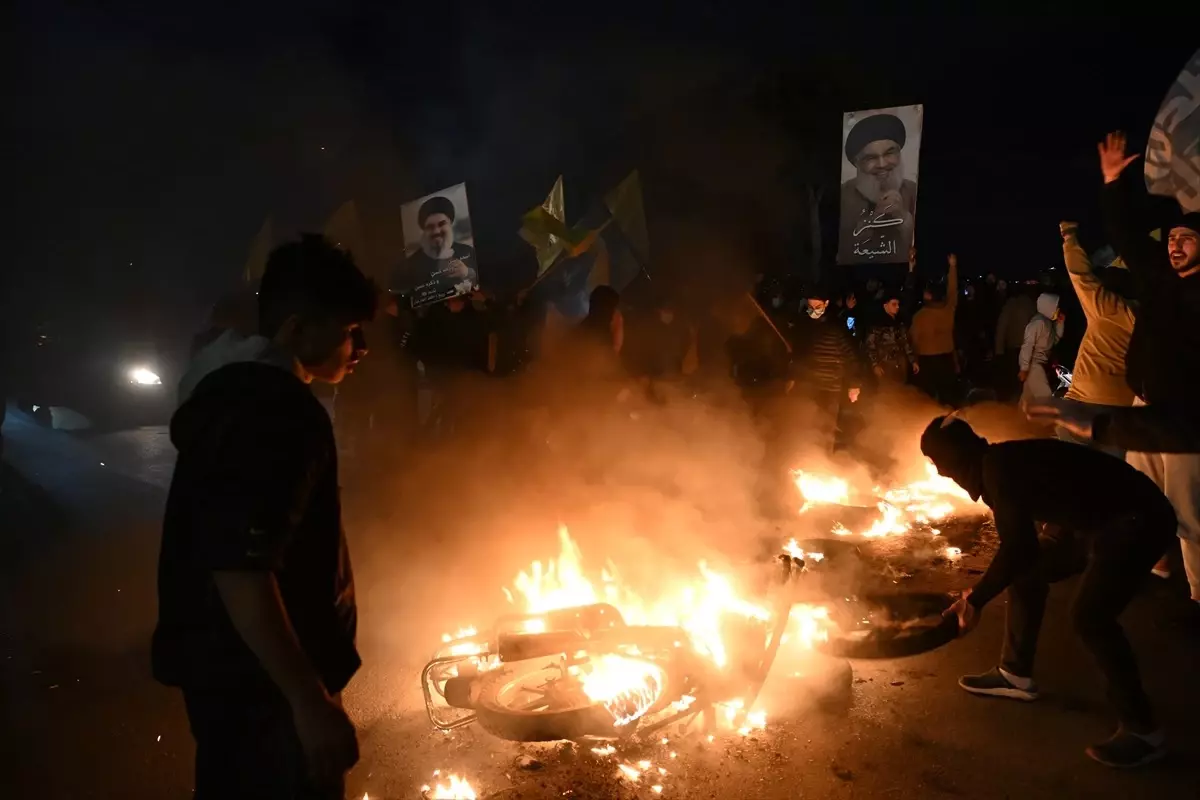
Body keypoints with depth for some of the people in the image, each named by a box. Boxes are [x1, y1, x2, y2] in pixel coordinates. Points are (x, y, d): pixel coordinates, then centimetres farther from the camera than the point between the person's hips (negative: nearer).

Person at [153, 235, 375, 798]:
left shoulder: (235, 387, 8)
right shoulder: (274, 412, -24)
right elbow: (241, 571, -30)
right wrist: (310, 700, -27)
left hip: (225, 665, 10)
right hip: (260, 679, -10)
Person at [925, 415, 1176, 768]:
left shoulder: (998, 468, -23)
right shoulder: (996, 466, 8)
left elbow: (1018, 549, -28)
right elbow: (1021, 545, 19)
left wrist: (975, 599, -17)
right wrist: (979, 594, 25)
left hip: (1137, 519, -11)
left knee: (1089, 616, -18)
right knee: (1028, 571, 13)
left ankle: (1143, 731, -3)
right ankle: (1015, 675, 26)